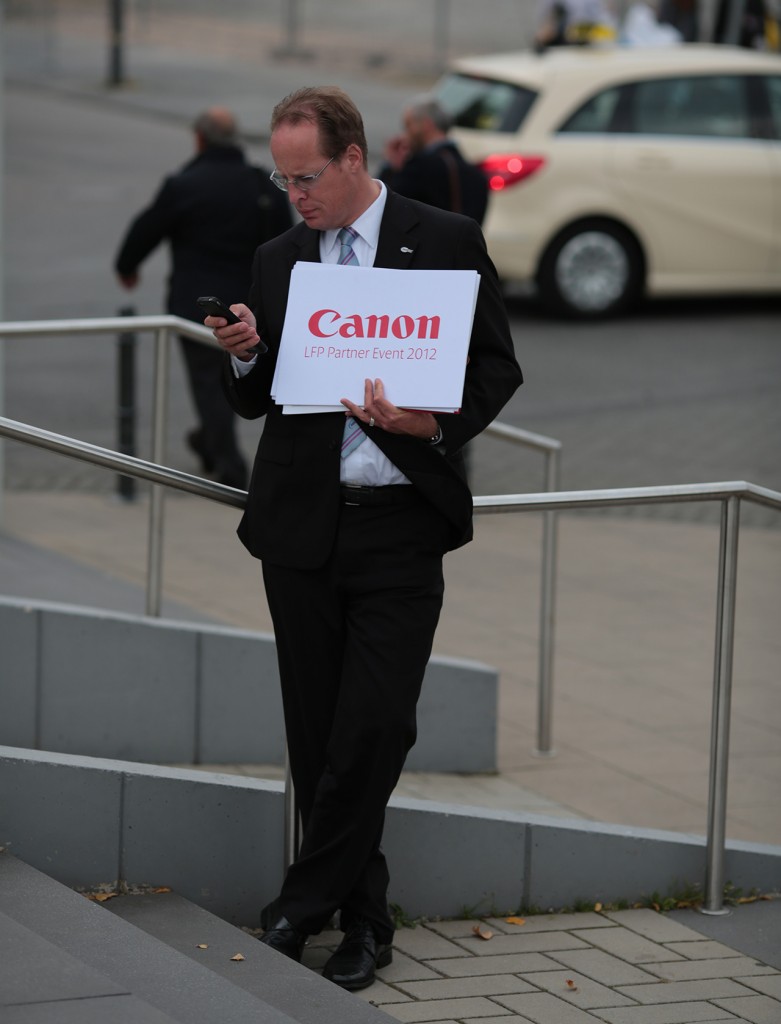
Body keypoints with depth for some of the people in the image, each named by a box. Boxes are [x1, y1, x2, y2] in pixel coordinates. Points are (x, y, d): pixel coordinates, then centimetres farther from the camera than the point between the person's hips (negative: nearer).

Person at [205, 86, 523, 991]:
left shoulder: (448, 243, 0)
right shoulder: (276, 260, 11)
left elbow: (497, 368, 2)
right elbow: (257, 401, 17)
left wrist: (434, 422, -16)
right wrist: (244, 357, -6)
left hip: (401, 525, -4)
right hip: (300, 526, 4)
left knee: (372, 730, -11)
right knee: (318, 735, 5)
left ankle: (306, 900, 2)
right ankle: (361, 918, 16)